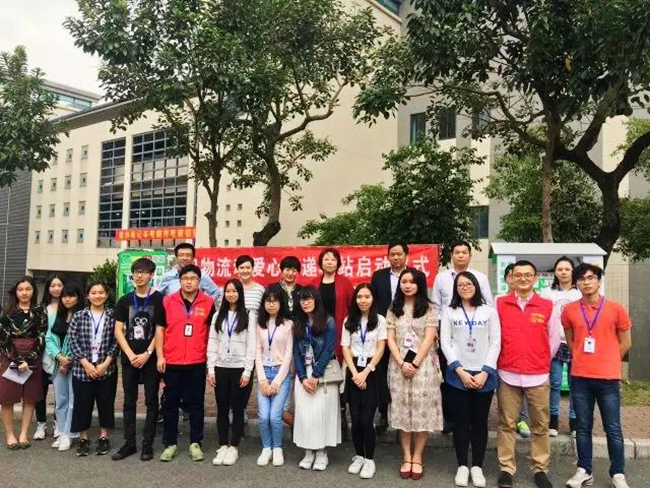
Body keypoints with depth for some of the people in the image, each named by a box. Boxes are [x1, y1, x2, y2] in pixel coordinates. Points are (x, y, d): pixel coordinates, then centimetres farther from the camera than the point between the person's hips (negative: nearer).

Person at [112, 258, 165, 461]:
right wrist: (130, 355, -7)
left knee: (151, 402, 3)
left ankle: (147, 444, 11)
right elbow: (118, 330, 3)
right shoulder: (124, 301, 8)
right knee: (129, 402, 9)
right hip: (129, 358, 3)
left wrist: (147, 354, -12)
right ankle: (129, 443, 18)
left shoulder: (159, 299, -1)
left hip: (151, 359, -3)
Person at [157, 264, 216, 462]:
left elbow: (212, 331, 8)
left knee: (196, 404, 8)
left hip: (197, 363, 0)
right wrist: (160, 356, -3)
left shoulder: (208, 302, 0)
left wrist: (211, 356, 4)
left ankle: (195, 443, 20)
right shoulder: (168, 301, 0)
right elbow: (160, 329, 2)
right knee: (170, 404, 9)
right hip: (172, 362, 1)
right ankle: (170, 444, 21)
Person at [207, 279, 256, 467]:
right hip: (220, 368, 3)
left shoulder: (249, 316, -1)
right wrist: (211, 369, -1)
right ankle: (223, 446, 18)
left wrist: (247, 370, -10)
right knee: (222, 409, 8)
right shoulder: (218, 316, 10)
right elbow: (212, 343, 6)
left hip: (240, 368, -3)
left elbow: (252, 345, -4)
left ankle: (234, 447, 14)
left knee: (237, 409, 4)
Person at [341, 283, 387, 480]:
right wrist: (355, 373, -8)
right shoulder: (349, 321, 8)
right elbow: (345, 349, 4)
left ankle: (369, 459, 9)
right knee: (355, 419, 3)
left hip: (372, 372, -2)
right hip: (354, 372, 2)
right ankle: (358, 456, 20)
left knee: (367, 420, -6)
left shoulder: (380, 320, 1)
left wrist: (366, 372, -11)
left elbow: (381, 349, -3)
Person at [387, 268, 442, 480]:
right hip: (399, 365, 2)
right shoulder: (393, 310, 8)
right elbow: (391, 340, 3)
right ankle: (406, 458, 14)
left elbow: (429, 339, -6)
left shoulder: (428, 309, 1)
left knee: (422, 410, 0)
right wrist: (402, 363, -10)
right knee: (402, 411, 4)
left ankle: (417, 458, 11)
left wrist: (415, 363, -14)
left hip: (423, 365, -2)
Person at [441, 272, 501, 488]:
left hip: (484, 375, 0)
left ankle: (477, 466, 18)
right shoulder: (450, 311, 5)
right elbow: (445, 343, -1)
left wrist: (484, 372, -9)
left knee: (480, 421, 7)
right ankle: (462, 466, 16)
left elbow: (495, 344, 0)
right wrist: (460, 371, -10)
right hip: (458, 375, 0)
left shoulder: (489, 311, 4)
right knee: (461, 421, 5)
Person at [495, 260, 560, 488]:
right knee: (507, 424, 6)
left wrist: (542, 361, 11)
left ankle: (540, 469, 23)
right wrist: (500, 360, 6)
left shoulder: (547, 306, 2)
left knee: (540, 426, 9)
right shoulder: (500, 304, 1)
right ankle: (506, 469, 16)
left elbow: (554, 338, 10)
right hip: (507, 374, 0)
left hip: (538, 375, 1)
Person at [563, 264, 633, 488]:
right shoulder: (569, 310, 1)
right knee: (583, 427, 10)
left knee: (613, 429, 6)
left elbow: (625, 343, 6)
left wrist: (606, 362, 10)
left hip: (608, 378, -1)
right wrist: (583, 360, 10)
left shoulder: (616, 309, -3)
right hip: (580, 378, 2)